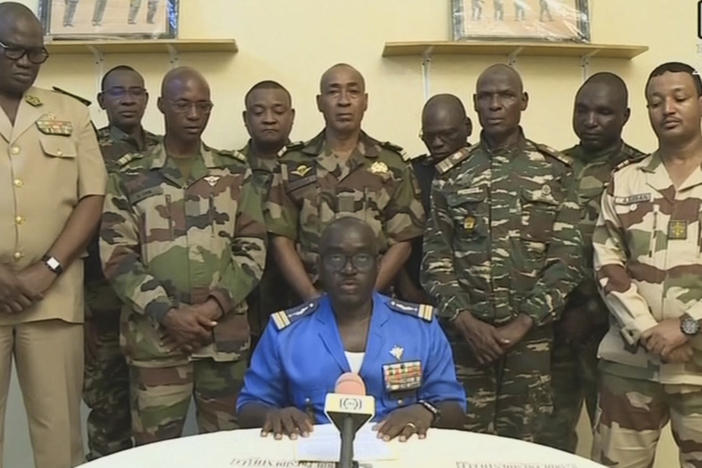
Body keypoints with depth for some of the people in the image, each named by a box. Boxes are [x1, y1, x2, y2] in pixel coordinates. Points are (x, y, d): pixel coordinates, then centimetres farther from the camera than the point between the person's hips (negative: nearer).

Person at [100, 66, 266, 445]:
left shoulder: (235, 173, 7)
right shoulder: (130, 177, 3)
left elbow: (253, 249, 4)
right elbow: (116, 256, -2)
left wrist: (215, 304, -9)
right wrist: (167, 312, -12)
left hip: (226, 333, 1)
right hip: (155, 336, -1)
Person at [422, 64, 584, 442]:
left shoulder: (555, 170, 3)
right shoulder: (450, 174, 7)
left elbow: (567, 257, -3)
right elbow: (435, 256, 2)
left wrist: (521, 324, -10)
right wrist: (465, 319, -10)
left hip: (532, 335, -1)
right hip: (465, 334, 1)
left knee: (525, 442, 8)